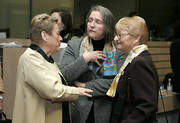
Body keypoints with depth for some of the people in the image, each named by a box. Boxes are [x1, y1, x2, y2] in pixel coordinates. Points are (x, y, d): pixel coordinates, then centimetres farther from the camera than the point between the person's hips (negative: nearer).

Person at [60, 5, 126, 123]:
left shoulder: (119, 50, -3)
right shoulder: (74, 45, 2)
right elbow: (64, 76, -7)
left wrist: (86, 86, -11)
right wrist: (85, 59, -15)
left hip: (107, 112, -1)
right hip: (80, 112, 1)